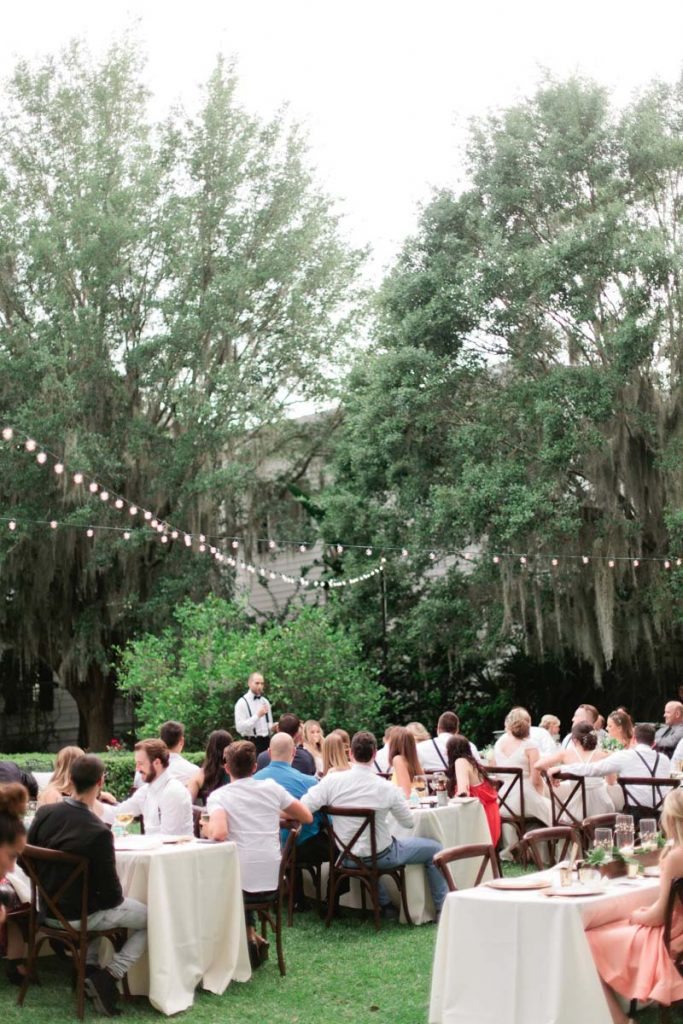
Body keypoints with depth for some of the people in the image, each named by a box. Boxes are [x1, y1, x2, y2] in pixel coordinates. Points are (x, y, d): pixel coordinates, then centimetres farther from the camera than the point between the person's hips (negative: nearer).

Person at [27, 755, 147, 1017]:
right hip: (78, 916, -6)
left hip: (47, 910, 7)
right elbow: (112, 894, -19)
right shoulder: (99, 833, -28)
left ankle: (88, 967, 25)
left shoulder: (44, 813, -12)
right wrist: (110, 898, 5)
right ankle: (107, 977, -2)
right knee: (151, 918, 10)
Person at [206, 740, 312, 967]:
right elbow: (307, 817, 11)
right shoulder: (271, 787, 3)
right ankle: (251, 936, 25)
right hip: (273, 883, 3)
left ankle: (248, 937, 23)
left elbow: (219, 833, -25)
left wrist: (207, 828, -3)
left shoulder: (218, 796, -7)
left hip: (243, 885, -3)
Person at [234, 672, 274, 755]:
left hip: (266, 741, 6)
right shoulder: (242, 703, -6)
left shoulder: (265, 702, 14)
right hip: (252, 743, -6)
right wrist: (258, 715, -22)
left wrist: (272, 728, 0)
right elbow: (239, 727, -16)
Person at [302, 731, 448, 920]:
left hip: (347, 857, 3)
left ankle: (385, 904, 39)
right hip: (381, 856, -3)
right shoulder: (388, 789, -21)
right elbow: (409, 823, -7)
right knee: (434, 849, 17)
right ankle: (442, 908, 24)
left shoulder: (332, 780, -19)